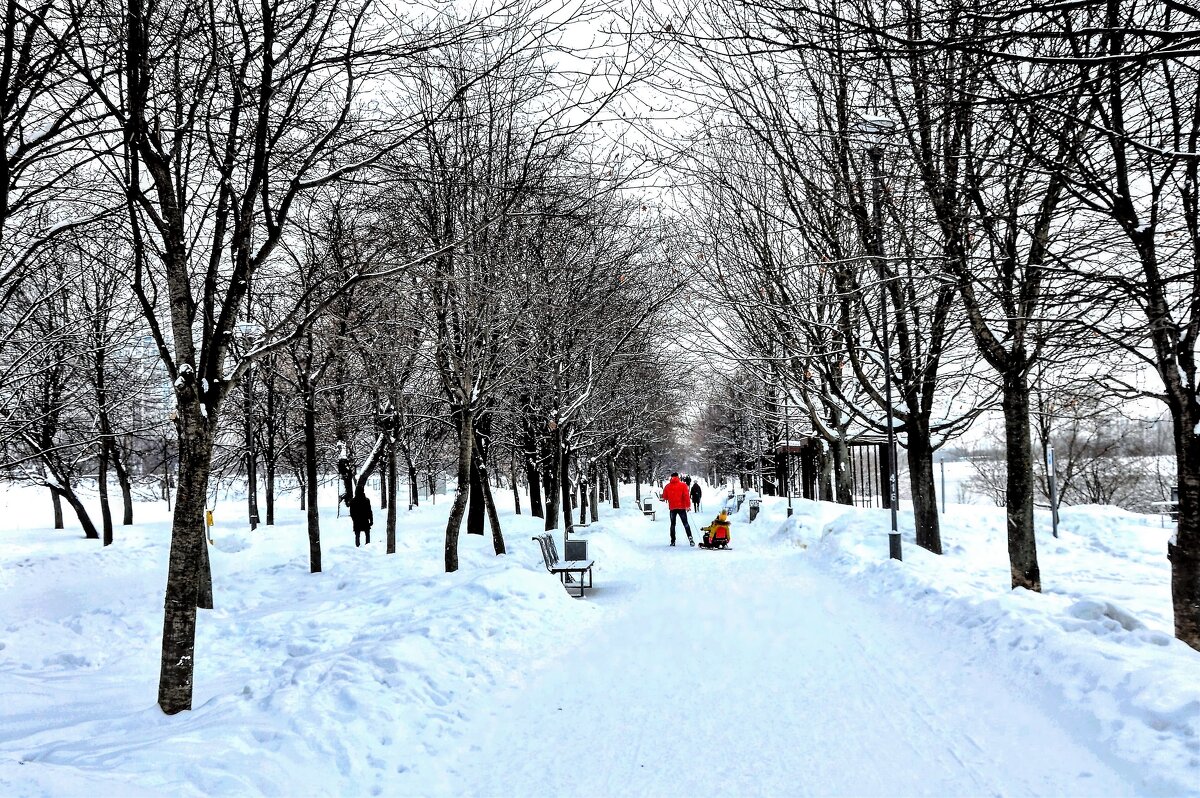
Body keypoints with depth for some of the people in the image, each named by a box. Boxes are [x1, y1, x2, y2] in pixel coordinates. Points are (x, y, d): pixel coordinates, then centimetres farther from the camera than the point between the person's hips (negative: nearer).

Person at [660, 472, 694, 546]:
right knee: (685, 523, 4)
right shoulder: (683, 485, -4)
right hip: (681, 507, -1)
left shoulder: (667, 486, 1)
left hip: (672, 508, 1)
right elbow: (686, 496, -11)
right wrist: (688, 505, -9)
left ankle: (673, 541, 8)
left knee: (673, 524, 12)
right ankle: (690, 538, -10)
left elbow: (664, 497, 7)